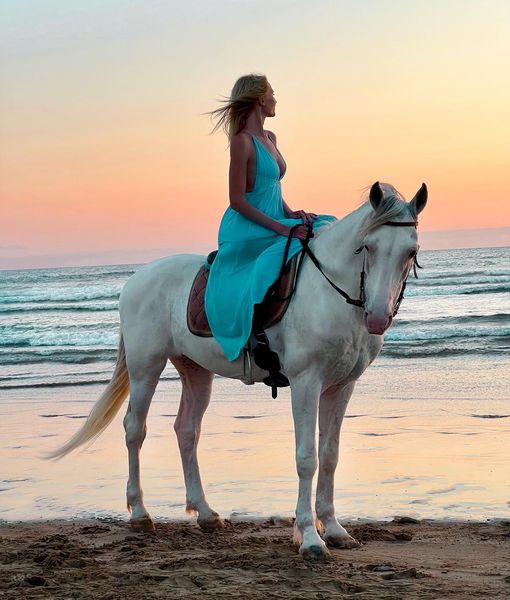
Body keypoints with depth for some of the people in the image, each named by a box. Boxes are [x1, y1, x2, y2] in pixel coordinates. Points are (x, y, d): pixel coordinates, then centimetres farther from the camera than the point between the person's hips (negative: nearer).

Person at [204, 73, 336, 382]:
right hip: (245, 231, -9)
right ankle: (259, 334, -27)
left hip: (274, 224, 9)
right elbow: (238, 201, -17)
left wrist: (292, 213, -1)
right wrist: (281, 227, -22)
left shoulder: (269, 138, 14)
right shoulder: (242, 142, -13)